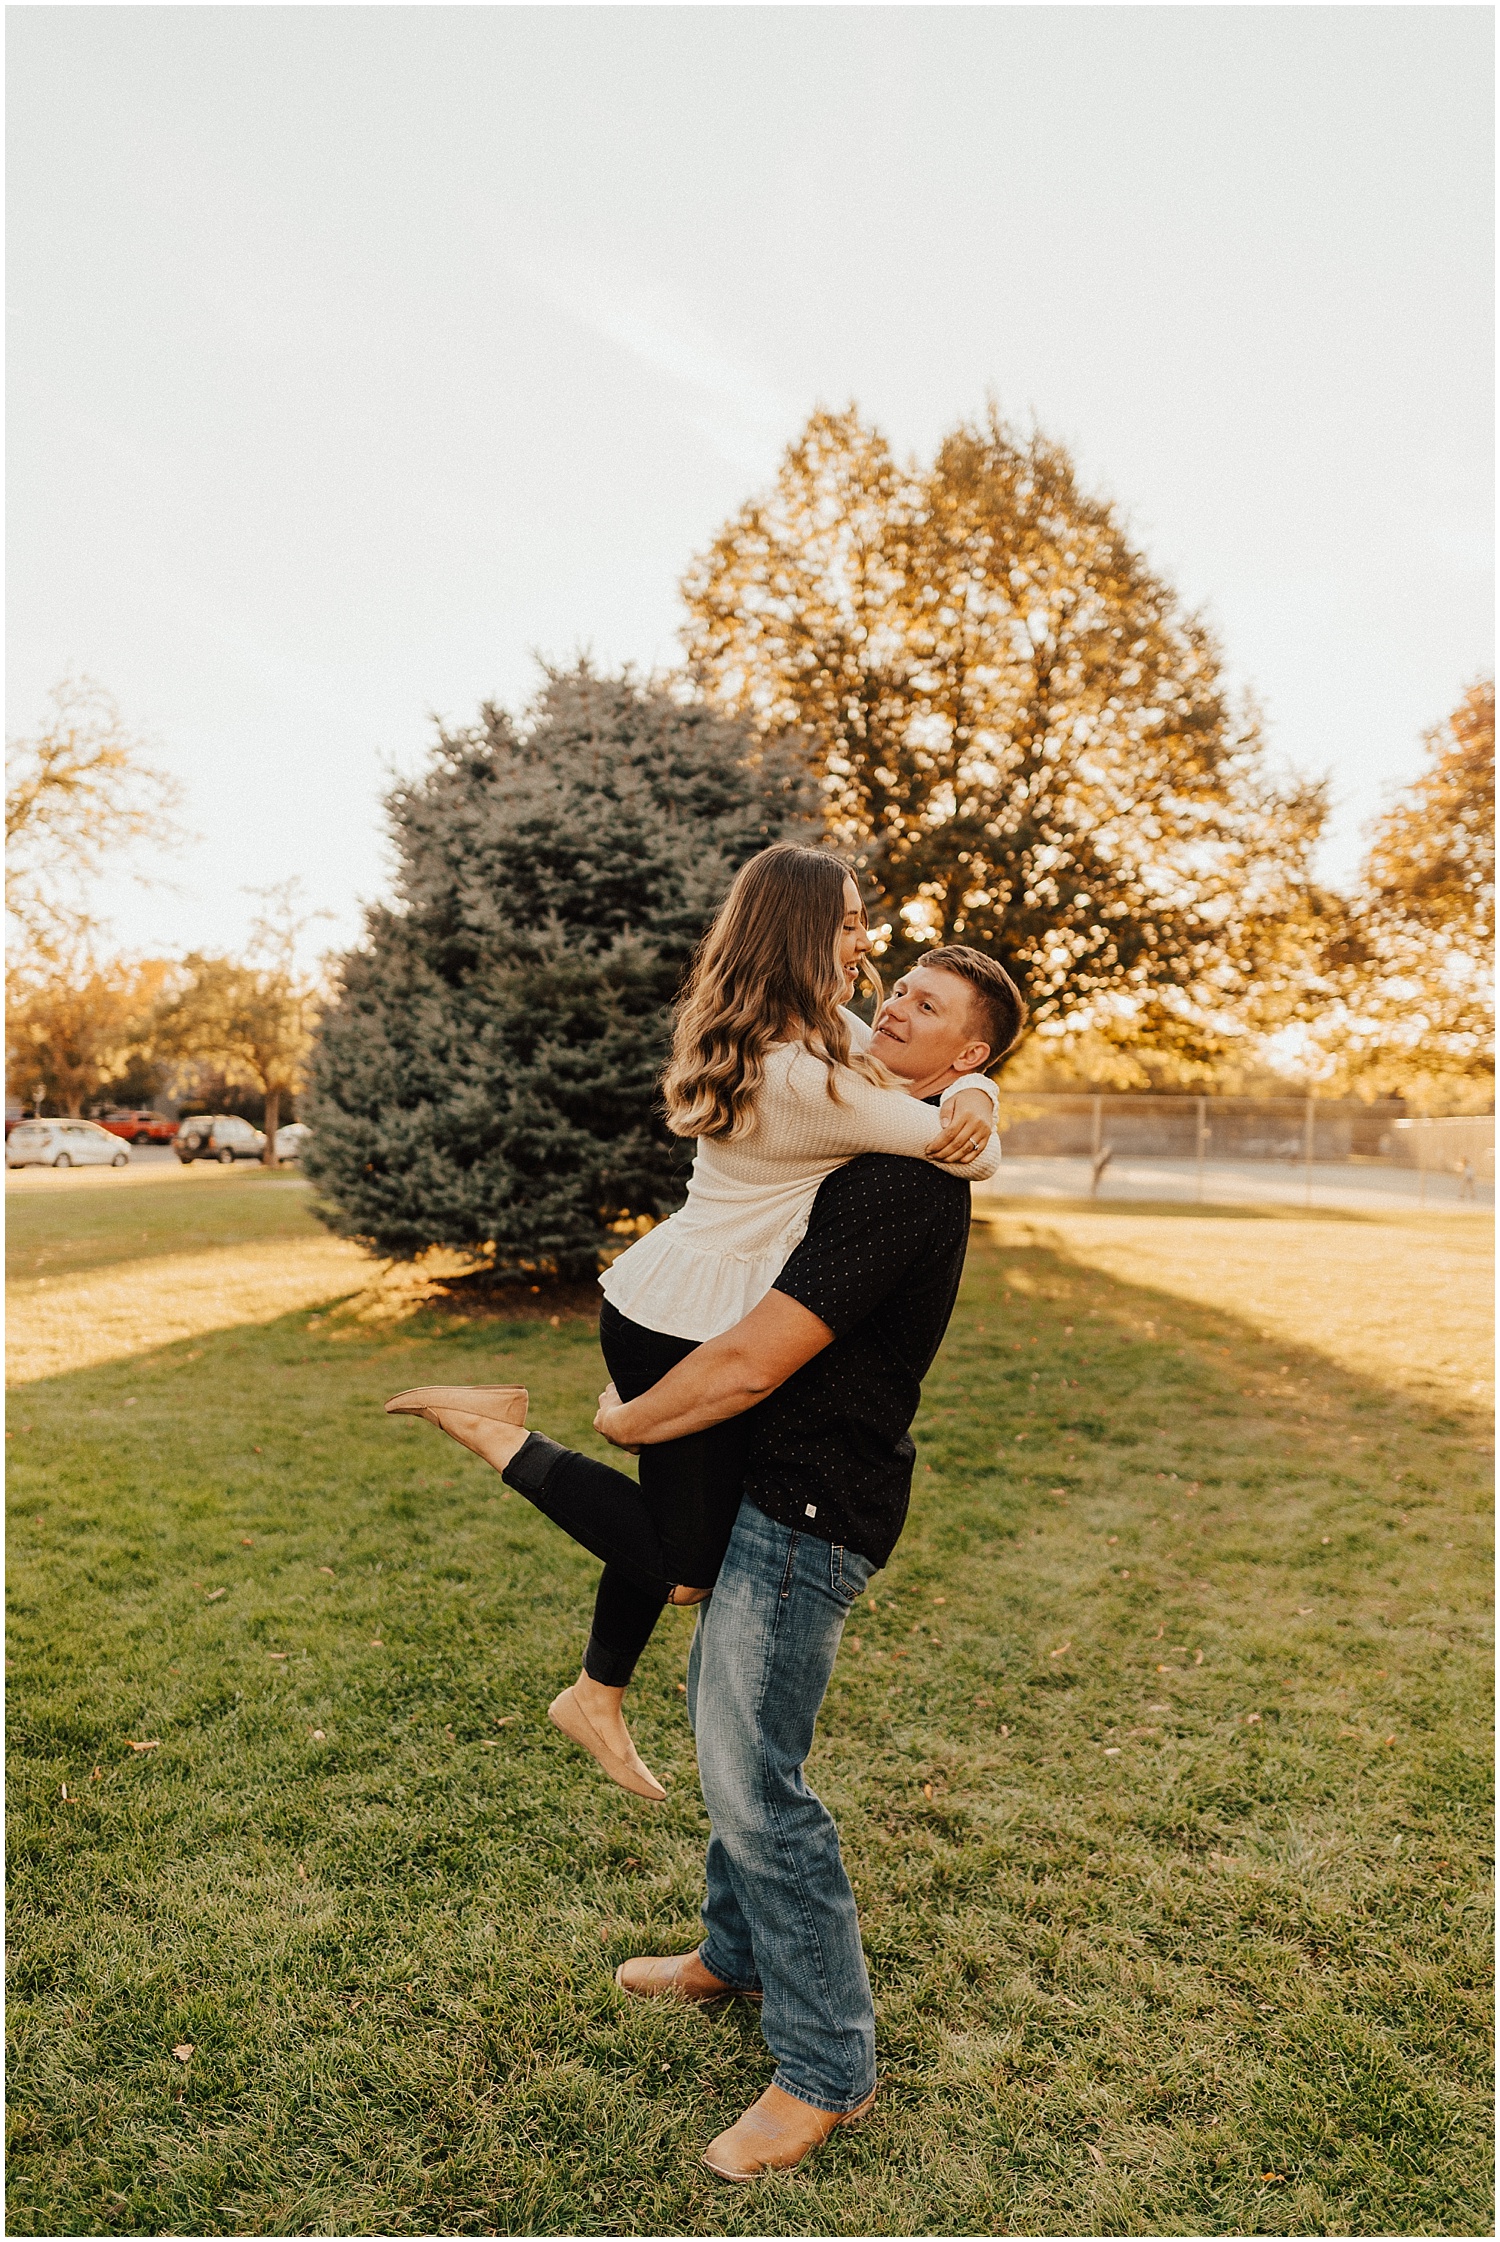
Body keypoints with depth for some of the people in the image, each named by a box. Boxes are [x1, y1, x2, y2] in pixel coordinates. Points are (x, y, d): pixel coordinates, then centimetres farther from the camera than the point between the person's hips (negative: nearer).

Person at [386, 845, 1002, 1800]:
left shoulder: (827, 1027, 6)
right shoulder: (811, 1076, -25)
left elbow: (954, 1053, 12)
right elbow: (975, 1155, -18)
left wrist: (966, 1086, -11)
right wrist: (964, 1102, 4)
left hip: (663, 1303, 10)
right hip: (688, 1326, -10)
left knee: (676, 1511, 23)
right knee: (689, 1567, 2)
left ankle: (598, 1697, 41)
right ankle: (501, 1434, 2)